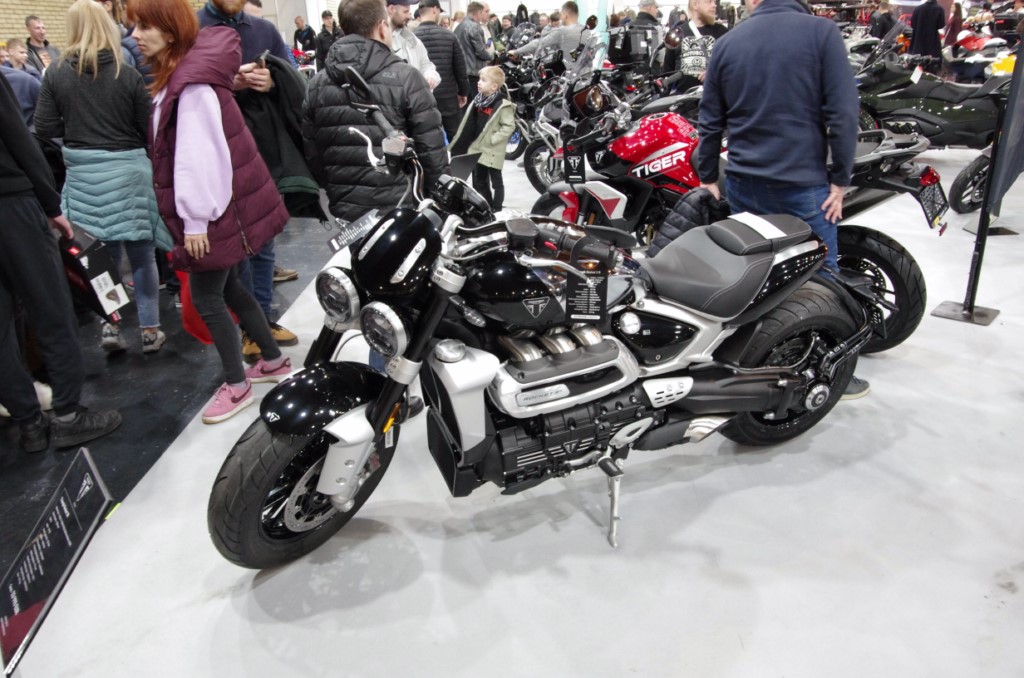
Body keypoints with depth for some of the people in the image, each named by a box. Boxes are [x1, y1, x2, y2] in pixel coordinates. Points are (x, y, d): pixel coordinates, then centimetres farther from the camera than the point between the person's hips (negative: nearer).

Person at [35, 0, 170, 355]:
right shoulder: (128, 75, -8)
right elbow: (148, 129, -5)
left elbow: (44, 128, -1)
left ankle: (109, 326, 12)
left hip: (83, 173, 2)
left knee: (103, 251, 14)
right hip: (127, 169, -2)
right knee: (141, 252, 6)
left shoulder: (56, 74, -1)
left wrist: (75, 129, 17)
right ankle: (150, 330, 10)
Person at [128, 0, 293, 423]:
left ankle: (236, 386, 13)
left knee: (206, 296, -1)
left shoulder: (193, 81, -20)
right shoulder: (177, 73, 12)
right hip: (225, 205, 10)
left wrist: (195, 217, -22)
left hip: (216, 211, -10)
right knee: (227, 288, 17)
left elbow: (199, 155, -24)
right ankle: (273, 360, 30)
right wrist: (193, 212, 15)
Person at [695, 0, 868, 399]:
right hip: (803, 184, -4)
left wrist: (708, 178, 18)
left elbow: (710, 122, 8)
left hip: (743, 183, 4)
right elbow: (842, 112, -12)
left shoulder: (727, 43, 4)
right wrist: (840, 180, -5)